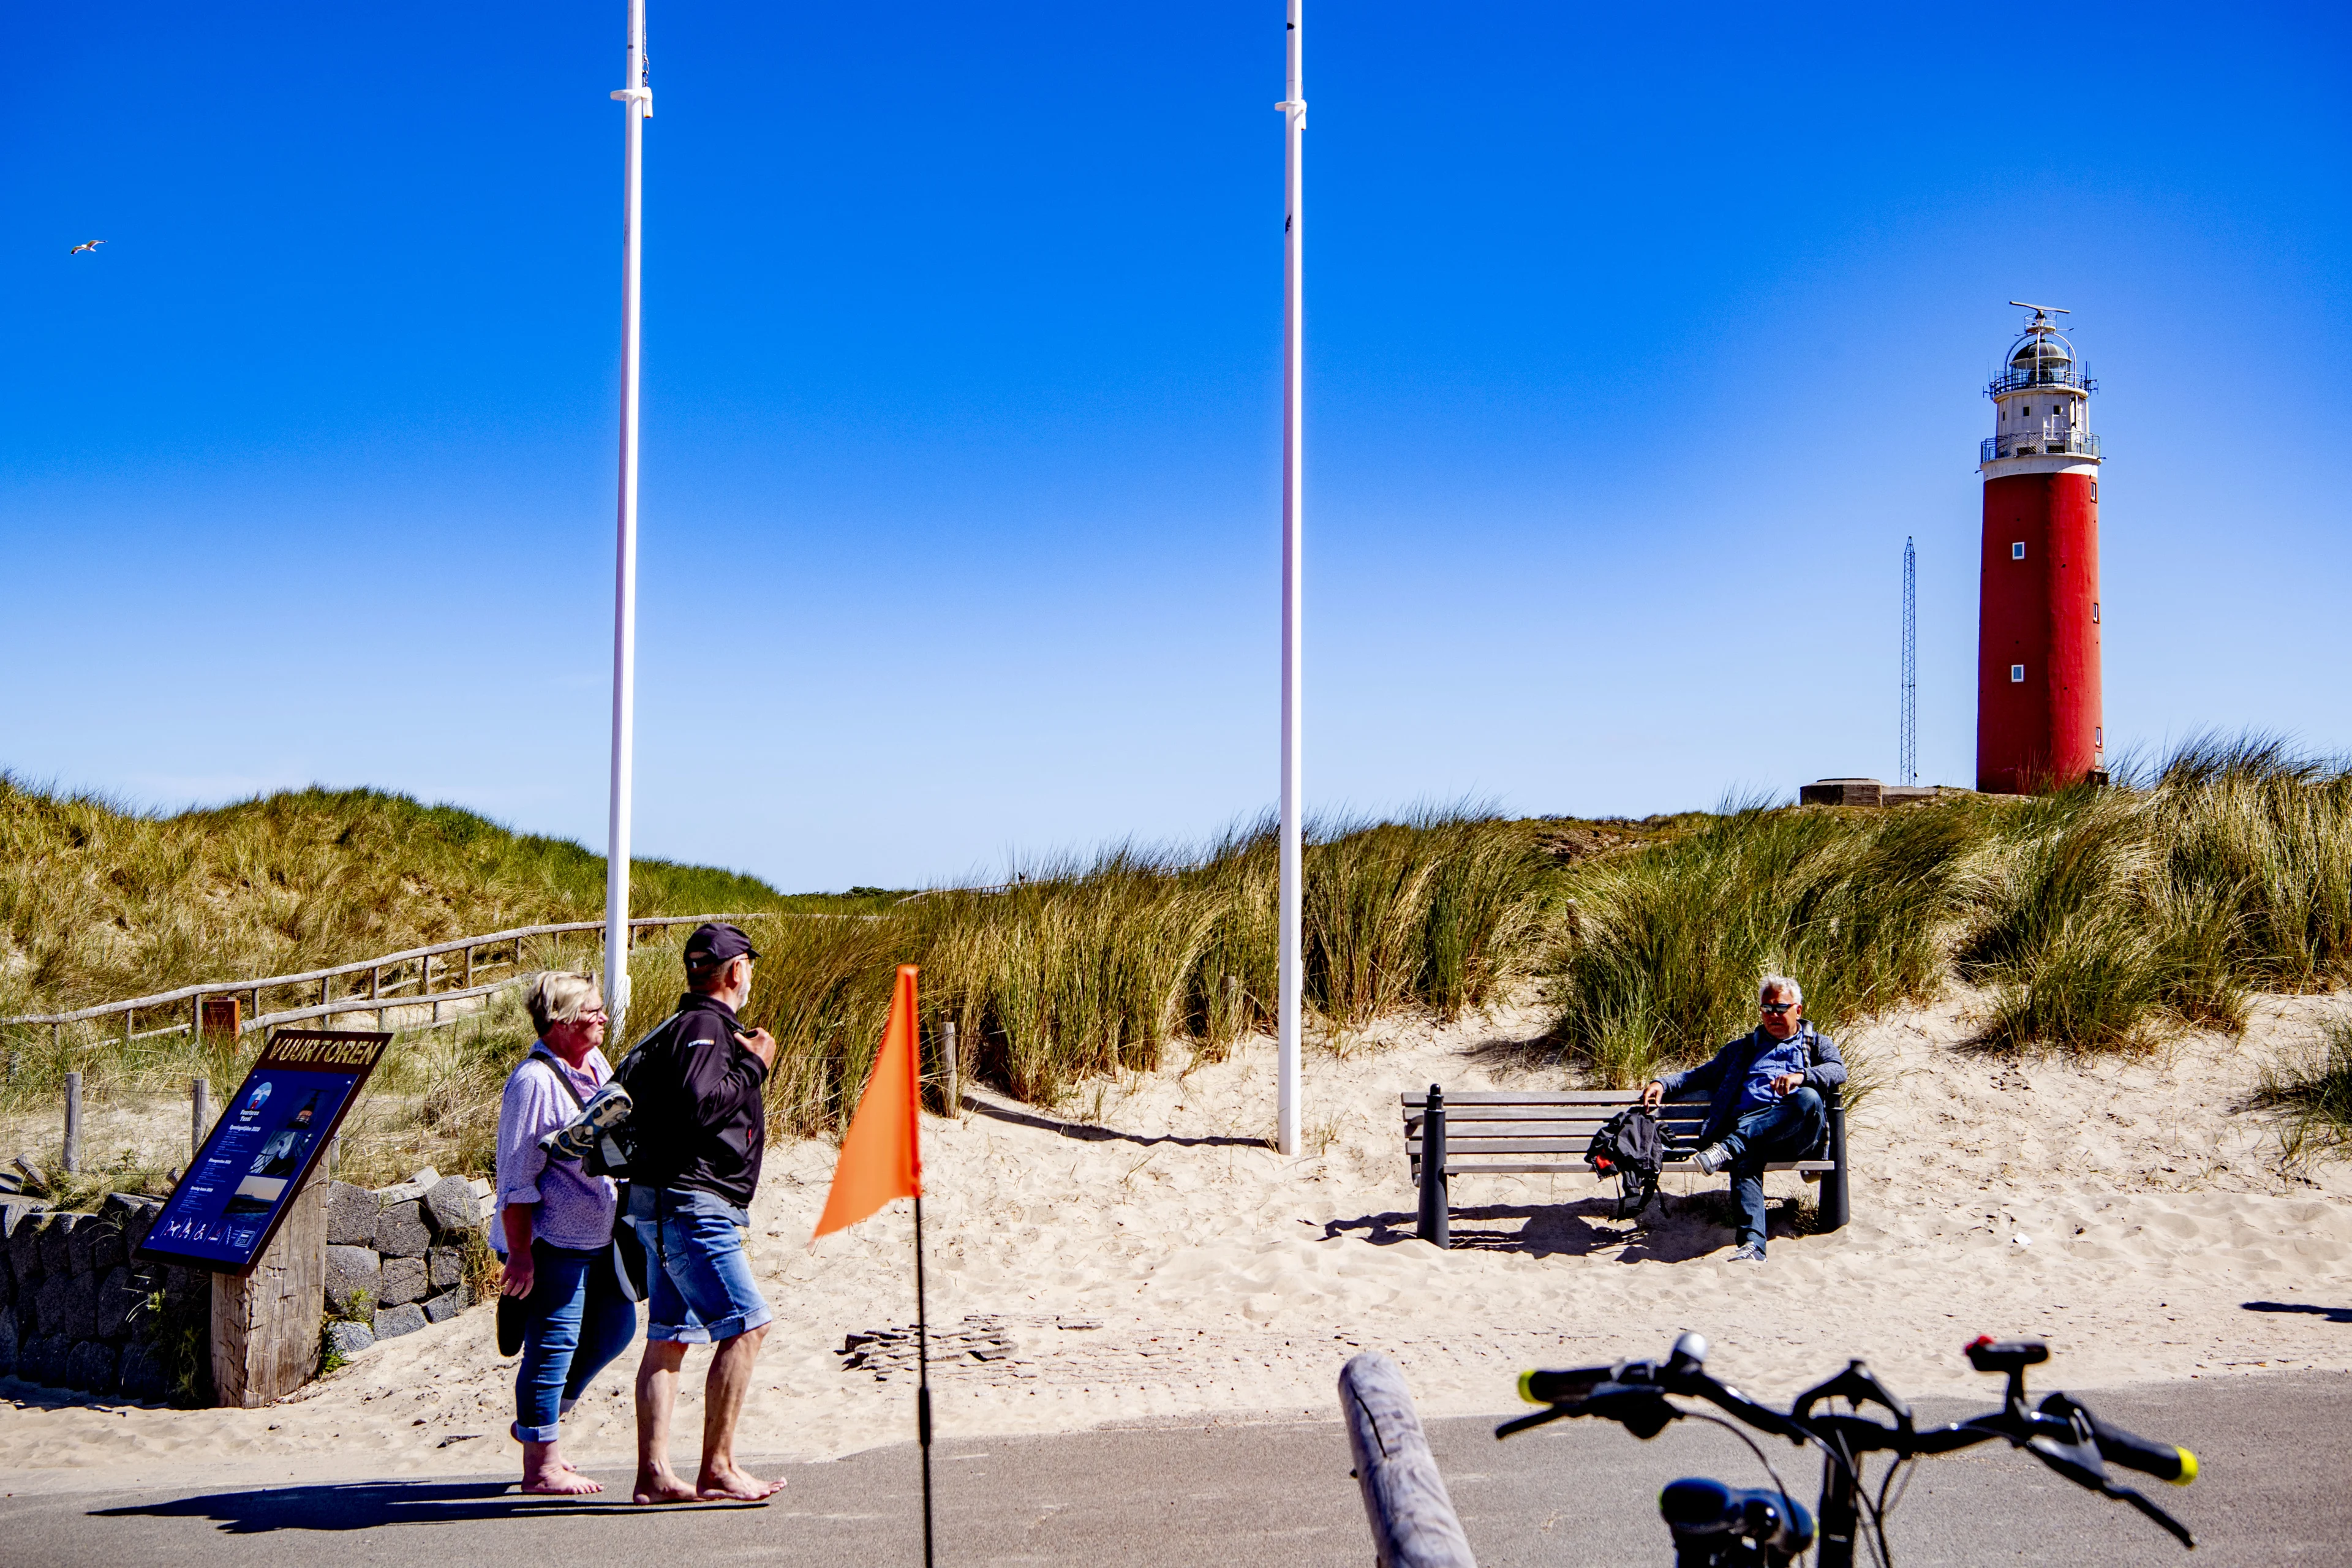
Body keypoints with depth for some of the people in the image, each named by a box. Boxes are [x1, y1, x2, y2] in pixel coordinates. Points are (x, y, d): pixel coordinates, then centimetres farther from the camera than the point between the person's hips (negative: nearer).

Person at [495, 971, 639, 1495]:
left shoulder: (595, 1064, 8)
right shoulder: (534, 1082, -18)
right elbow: (516, 1178, -18)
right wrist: (519, 1253, -19)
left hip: (600, 1234, 9)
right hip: (554, 1239, -9)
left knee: (615, 1326, 15)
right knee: (554, 1343, -3)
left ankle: (542, 1420, 30)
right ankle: (540, 1465, 7)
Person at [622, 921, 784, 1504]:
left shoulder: (684, 1029, 20)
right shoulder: (704, 1027, -12)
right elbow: (698, 1106, -24)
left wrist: (744, 1062, 19)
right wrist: (753, 1066, -13)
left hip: (668, 1208, 11)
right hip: (690, 1202, -11)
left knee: (669, 1338, 9)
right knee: (746, 1325, -11)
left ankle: (654, 1473, 10)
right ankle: (717, 1468, -10)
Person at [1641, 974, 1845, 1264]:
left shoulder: (1818, 1044, 27)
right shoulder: (1742, 1049, 37)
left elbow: (1838, 1071, 6)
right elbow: (1702, 1075, 36)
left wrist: (1801, 1076, -14)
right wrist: (1663, 1084, 18)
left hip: (1796, 1134, -1)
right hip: (1747, 1126, 1)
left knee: (1808, 1098, -37)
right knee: (1744, 1161, -35)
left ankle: (1729, 1146, -40)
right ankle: (1752, 1244, -53)